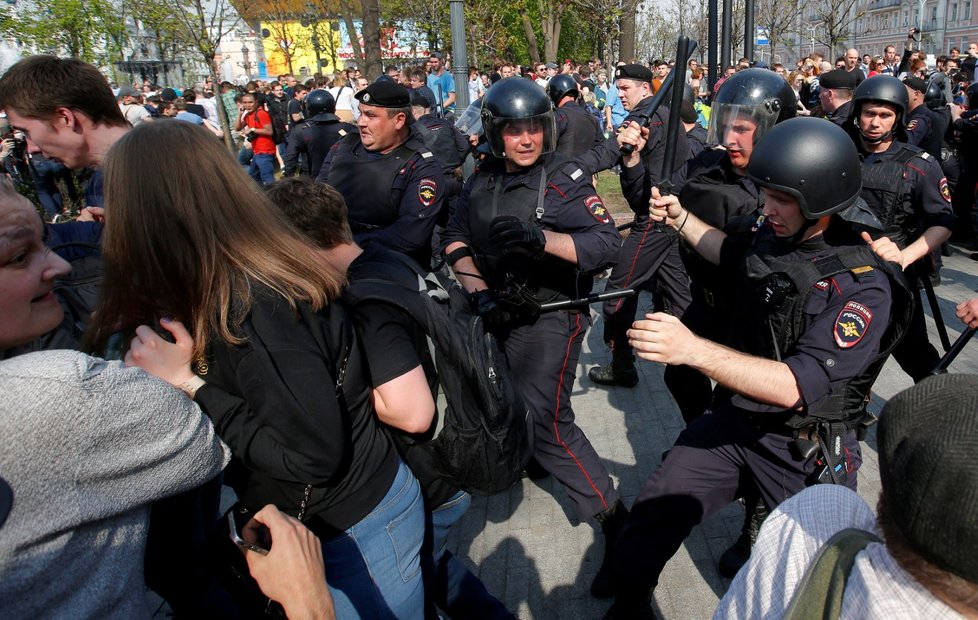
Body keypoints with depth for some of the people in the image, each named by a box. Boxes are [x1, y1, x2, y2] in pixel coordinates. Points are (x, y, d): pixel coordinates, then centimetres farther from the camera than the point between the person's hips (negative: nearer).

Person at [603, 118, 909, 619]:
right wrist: (681, 219, 11)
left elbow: (797, 386, -33)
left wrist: (693, 349, -43)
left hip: (805, 450, -4)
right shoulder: (773, 235, -5)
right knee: (648, 521, -1)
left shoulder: (863, 286, -22)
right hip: (732, 418, 5)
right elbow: (735, 255, 22)